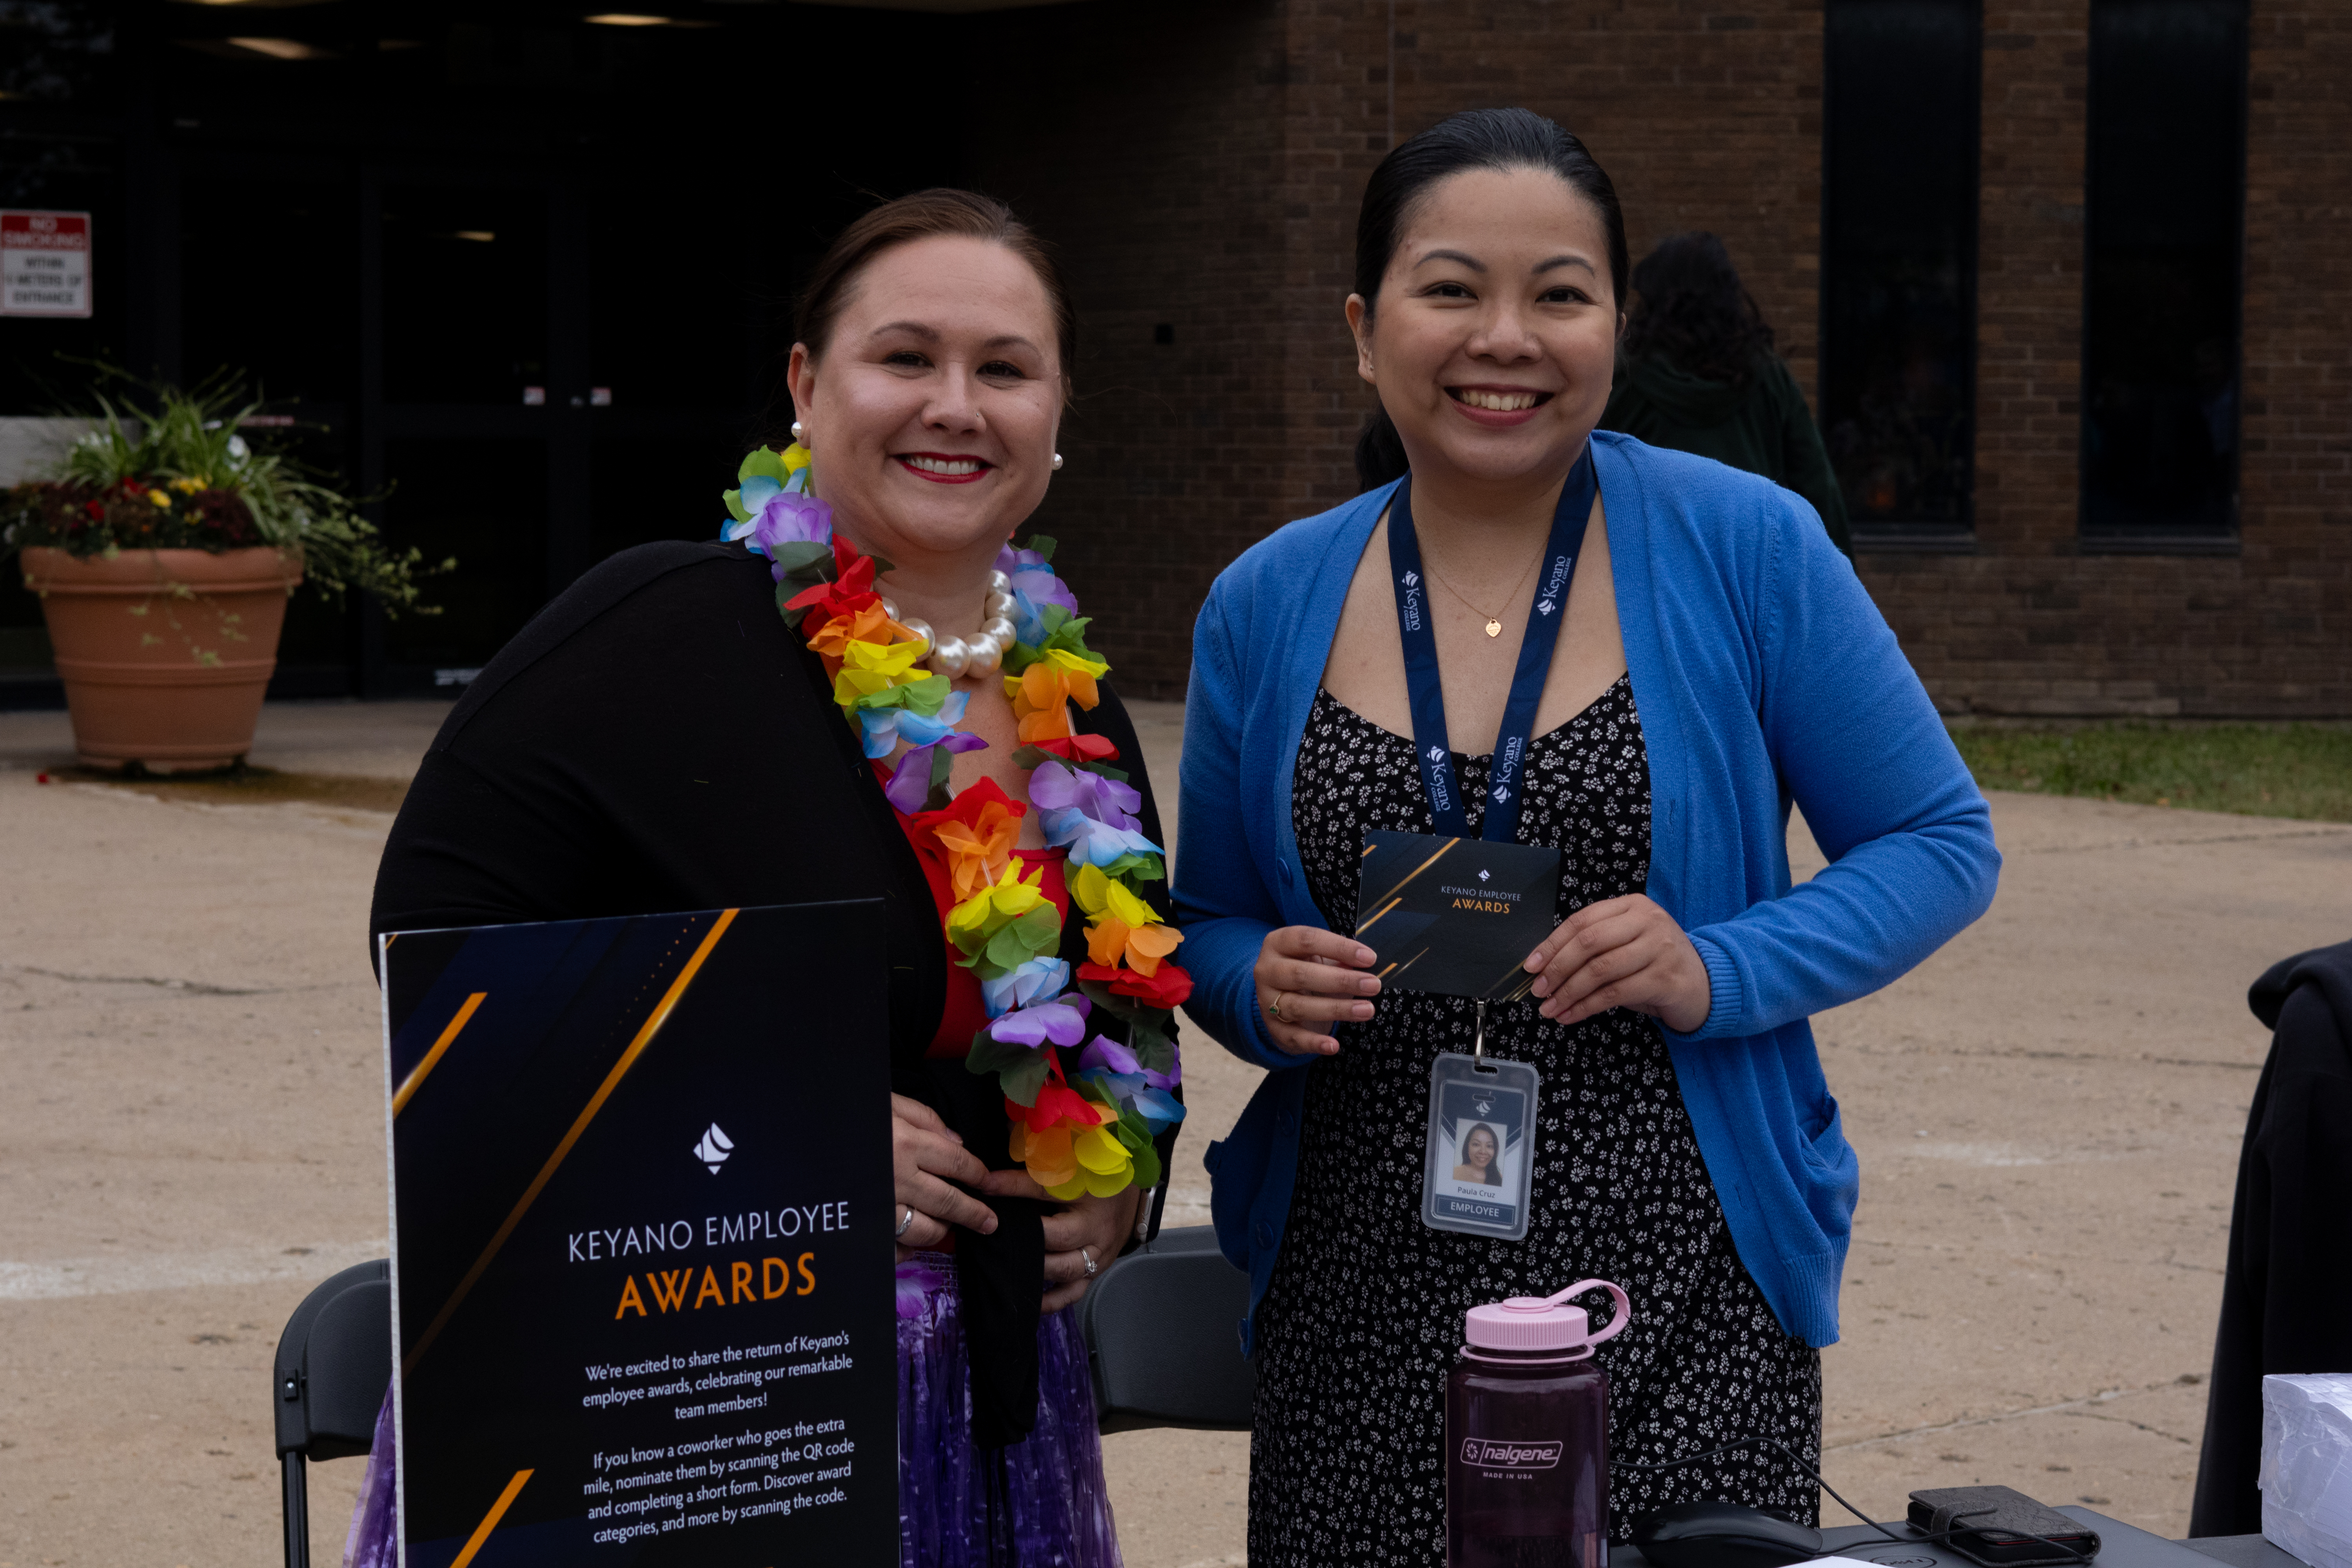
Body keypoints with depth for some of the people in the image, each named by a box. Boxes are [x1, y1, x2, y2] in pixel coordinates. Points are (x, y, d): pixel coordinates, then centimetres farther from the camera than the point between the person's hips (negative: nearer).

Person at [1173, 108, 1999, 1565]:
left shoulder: (1744, 549, -3)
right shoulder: (1266, 607, 5)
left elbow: (1941, 843, 3)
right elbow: (1209, 928, 16)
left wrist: (1720, 972, -13)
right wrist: (1263, 990, -7)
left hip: (1684, 1307, -2)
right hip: (1363, 1318, 2)